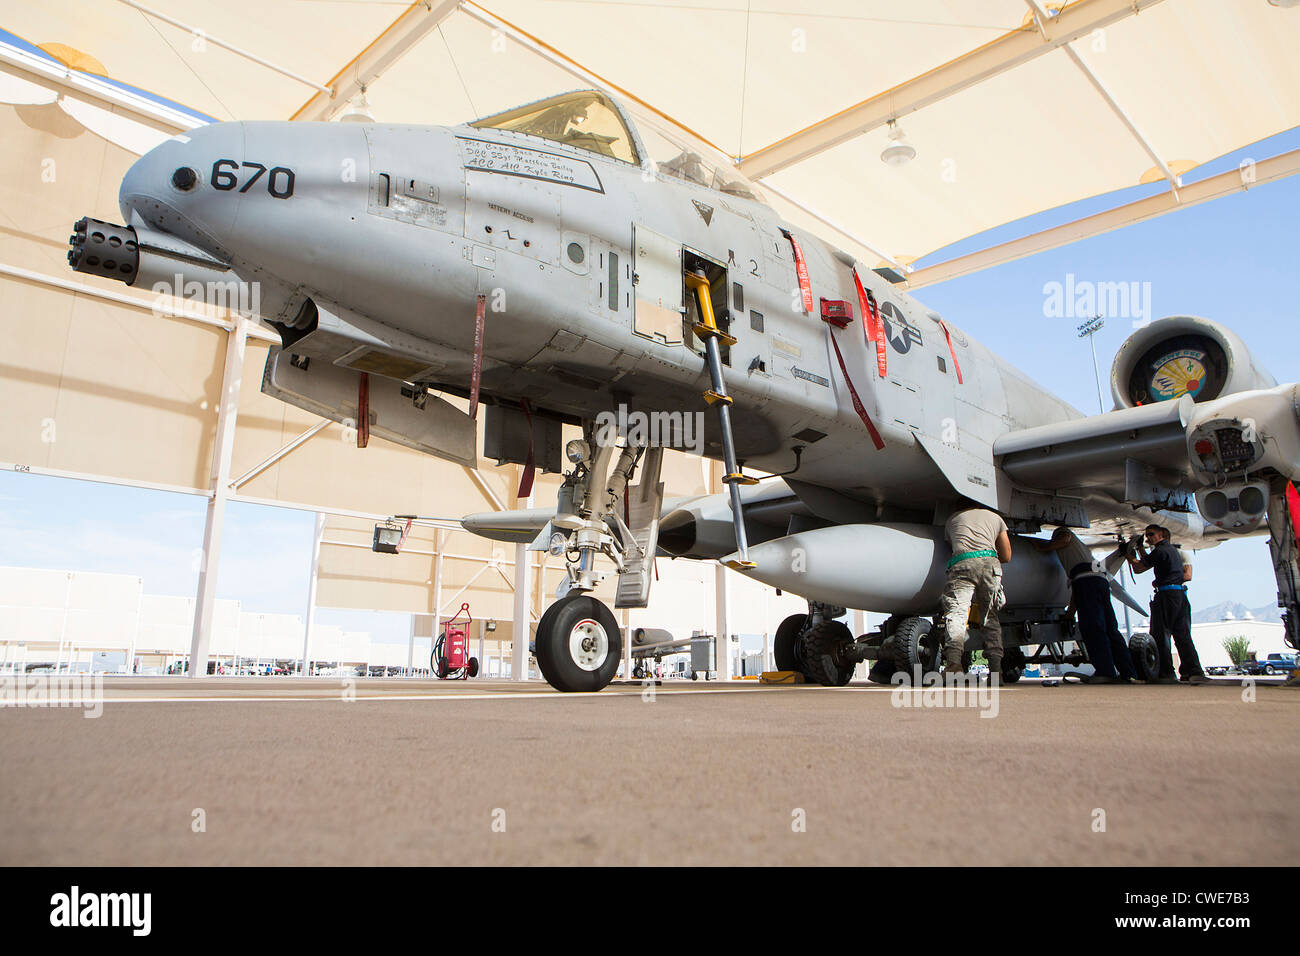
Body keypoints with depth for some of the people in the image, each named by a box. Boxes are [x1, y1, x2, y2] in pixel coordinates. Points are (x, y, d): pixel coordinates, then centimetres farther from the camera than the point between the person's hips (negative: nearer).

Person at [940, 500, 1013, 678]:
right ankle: (996, 667, 3)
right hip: (989, 563, 2)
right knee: (990, 617, 12)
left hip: (960, 565, -2)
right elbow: (1006, 556, 29)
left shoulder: (952, 519, 31)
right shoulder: (995, 517, 30)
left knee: (956, 612, -15)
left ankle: (953, 660, -36)